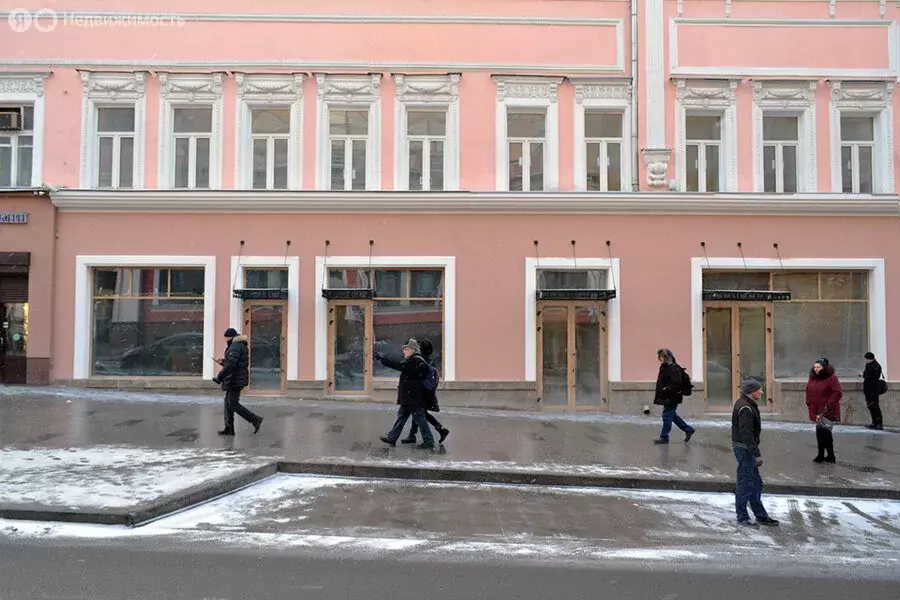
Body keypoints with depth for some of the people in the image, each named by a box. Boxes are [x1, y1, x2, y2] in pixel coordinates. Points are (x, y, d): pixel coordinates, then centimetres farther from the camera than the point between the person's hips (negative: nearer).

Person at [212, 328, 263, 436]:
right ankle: (229, 428, 12)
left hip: (235, 380, -11)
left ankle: (255, 420, -4)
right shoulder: (241, 346, 17)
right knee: (228, 403, 11)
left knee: (233, 404, -7)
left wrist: (219, 377, -22)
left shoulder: (235, 347, -16)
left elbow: (230, 365, -25)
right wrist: (223, 362, 14)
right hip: (236, 379, 11)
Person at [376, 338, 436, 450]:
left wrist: (383, 359, -29)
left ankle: (429, 442, 6)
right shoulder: (413, 360, 17)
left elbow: (400, 367, -28)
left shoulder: (416, 360, -18)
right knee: (401, 415, 14)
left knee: (419, 418, -3)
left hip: (415, 398, -11)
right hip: (410, 398, 11)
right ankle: (392, 438, 22)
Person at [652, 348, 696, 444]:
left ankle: (664, 437, 5)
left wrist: (666, 389, -25)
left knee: (667, 416, -3)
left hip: (672, 398, -10)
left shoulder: (674, 368, -17)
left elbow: (676, 383, -25)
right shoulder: (664, 367, 13)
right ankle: (688, 430, 30)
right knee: (672, 416, 18)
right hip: (668, 397, 10)